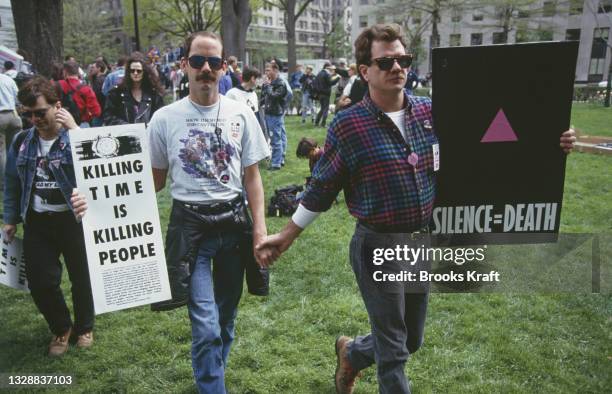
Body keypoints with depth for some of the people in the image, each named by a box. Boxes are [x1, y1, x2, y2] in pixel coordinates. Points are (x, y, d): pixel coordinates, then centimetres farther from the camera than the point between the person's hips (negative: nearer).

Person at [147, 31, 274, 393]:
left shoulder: (240, 114, 0)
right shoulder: (165, 119, -3)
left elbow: (252, 176, 3)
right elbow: (155, 181, 4)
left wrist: (260, 231, -4)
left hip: (233, 221, 3)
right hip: (190, 225, -2)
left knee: (226, 315, 17)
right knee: (206, 325, -6)